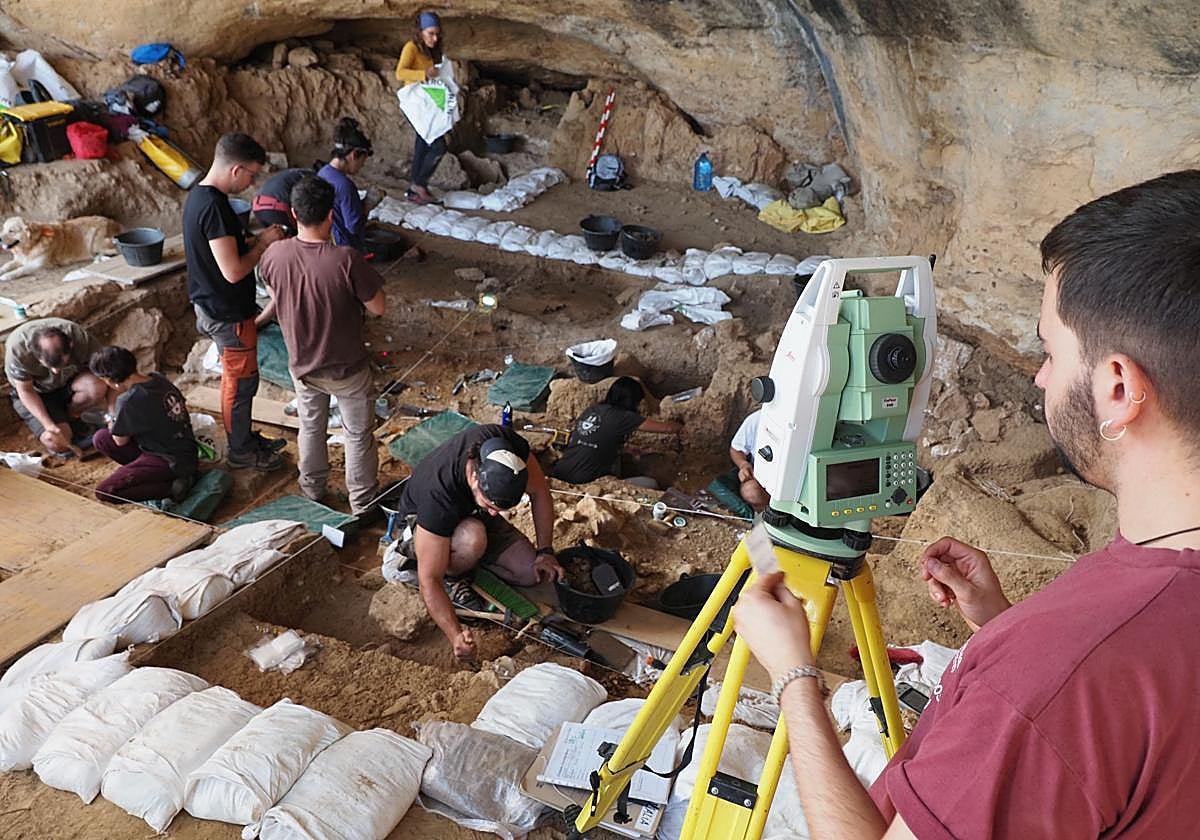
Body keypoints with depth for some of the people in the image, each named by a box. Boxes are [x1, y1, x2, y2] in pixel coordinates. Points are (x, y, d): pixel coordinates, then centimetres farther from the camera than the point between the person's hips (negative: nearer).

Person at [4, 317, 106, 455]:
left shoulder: (80, 337, -30)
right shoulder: (17, 349, -33)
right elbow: (25, 391, -20)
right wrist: (49, 425, -29)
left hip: (69, 382, 2)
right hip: (37, 394, -2)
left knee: (98, 387, -32)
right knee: (58, 444, -24)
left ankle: (70, 415, -2)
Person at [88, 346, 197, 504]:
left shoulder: (128, 401, -21)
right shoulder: (159, 379, 1)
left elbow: (120, 441, -5)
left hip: (171, 463, -9)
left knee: (103, 492, -12)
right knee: (100, 438, 10)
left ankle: (171, 488, -12)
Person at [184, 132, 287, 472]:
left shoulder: (199, 196, 4)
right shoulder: (214, 207, -28)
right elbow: (233, 271, -28)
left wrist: (257, 240, 5)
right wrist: (263, 243, -15)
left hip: (212, 306, 10)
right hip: (228, 314, -10)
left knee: (235, 378, 23)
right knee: (241, 383, 7)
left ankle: (245, 437, 38)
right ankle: (240, 452, 22)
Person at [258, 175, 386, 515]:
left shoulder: (275, 254, -16)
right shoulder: (346, 260, -30)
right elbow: (378, 307, -18)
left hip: (301, 365, 4)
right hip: (347, 368, -4)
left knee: (310, 427, 26)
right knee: (358, 435, 16)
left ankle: (311, 492, 44)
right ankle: (363, 504, 30)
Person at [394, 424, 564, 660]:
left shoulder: (509, 446, -32)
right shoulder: (438, 494, -43)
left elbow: (539, 491, -11)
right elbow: (429, 579, -38)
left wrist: (545, 551, -14)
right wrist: (456, 636, -48)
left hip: (472, 515, 5)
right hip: (421, 521, -5)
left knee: (532, 573, -11)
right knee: (472, 537, -40)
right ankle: (452, 576, -8)